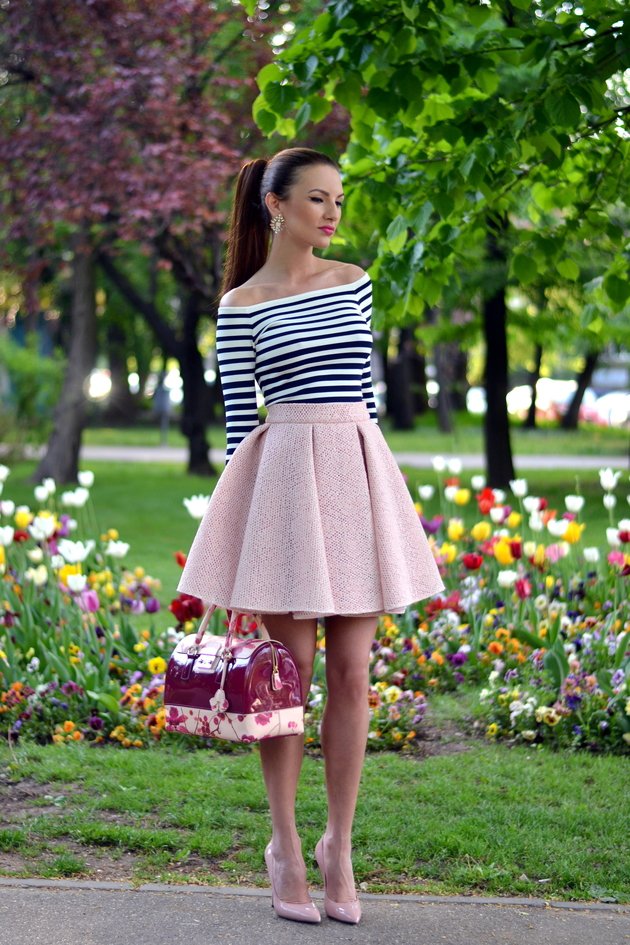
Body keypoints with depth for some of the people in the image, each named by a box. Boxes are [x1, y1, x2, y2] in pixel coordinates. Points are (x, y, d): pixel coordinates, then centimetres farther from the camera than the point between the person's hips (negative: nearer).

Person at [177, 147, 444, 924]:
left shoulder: (353, 282, 11)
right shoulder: (240, 305, -1)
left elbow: (365, 388, 15)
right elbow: (237, 418, -2)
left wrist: (377, 494, 13)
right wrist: (242, 527, -4)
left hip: (359, 474, 4)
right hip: (285, 477, -4)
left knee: (352, 673, 4)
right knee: (290, 669, 1)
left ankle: (340, 847, 16)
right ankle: (285, 847, 14)